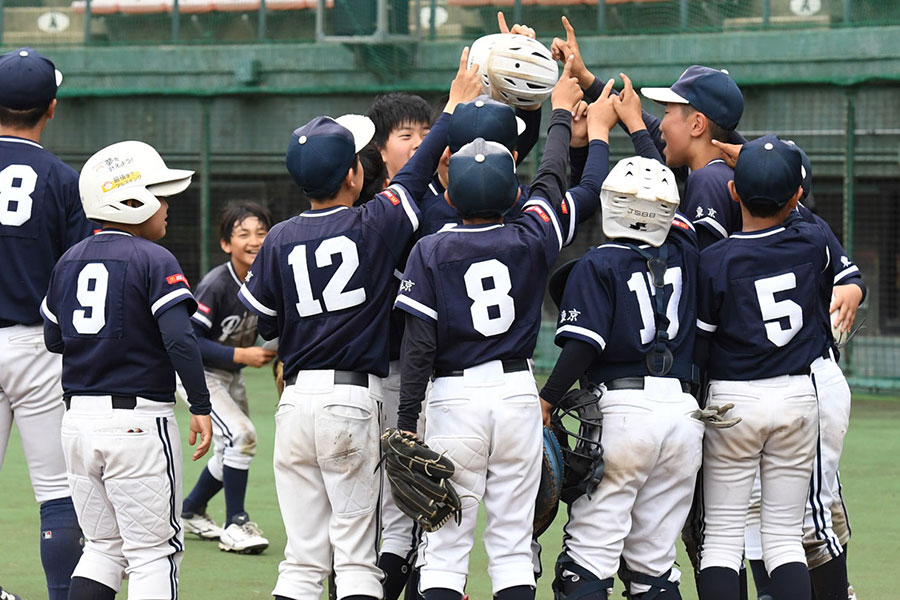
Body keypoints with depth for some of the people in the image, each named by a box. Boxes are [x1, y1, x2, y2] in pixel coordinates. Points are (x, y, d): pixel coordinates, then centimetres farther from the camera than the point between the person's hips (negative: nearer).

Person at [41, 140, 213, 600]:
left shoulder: (69, 262, 10)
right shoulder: (154, 260, -10)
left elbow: (52, 339, 13)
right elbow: (179, 339, -18)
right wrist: (200, 406, -12)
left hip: (78, 418, 6)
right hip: (138, 419, -6)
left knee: (103, 548, 16)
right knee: (154, 552, 1)